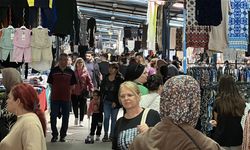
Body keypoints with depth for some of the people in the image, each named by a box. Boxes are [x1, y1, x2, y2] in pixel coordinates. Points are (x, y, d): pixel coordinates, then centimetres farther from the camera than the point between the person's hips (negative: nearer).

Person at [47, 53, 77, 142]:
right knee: (53, 117, 0)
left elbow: (72, 85, 11)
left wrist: (68, 91, 1)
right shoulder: (53, 71, 2)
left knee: (65, 117, 6)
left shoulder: (70, 72, 5)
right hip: (55, 97, -1)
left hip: (66, 98, 1)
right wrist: (55, 90, 1)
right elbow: (50, 83, 7)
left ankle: (63, 135, 17)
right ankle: (54, 135, 12)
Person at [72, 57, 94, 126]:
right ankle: (76, 118, 34)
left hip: (83, 92, 0)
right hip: (74, 92, 1)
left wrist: (91, 90, -5)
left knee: (82, 107, 1)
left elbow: (89, 81, 1)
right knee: (75, 106, 9)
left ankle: (81, 121, 11)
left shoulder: (85, 72, 2)